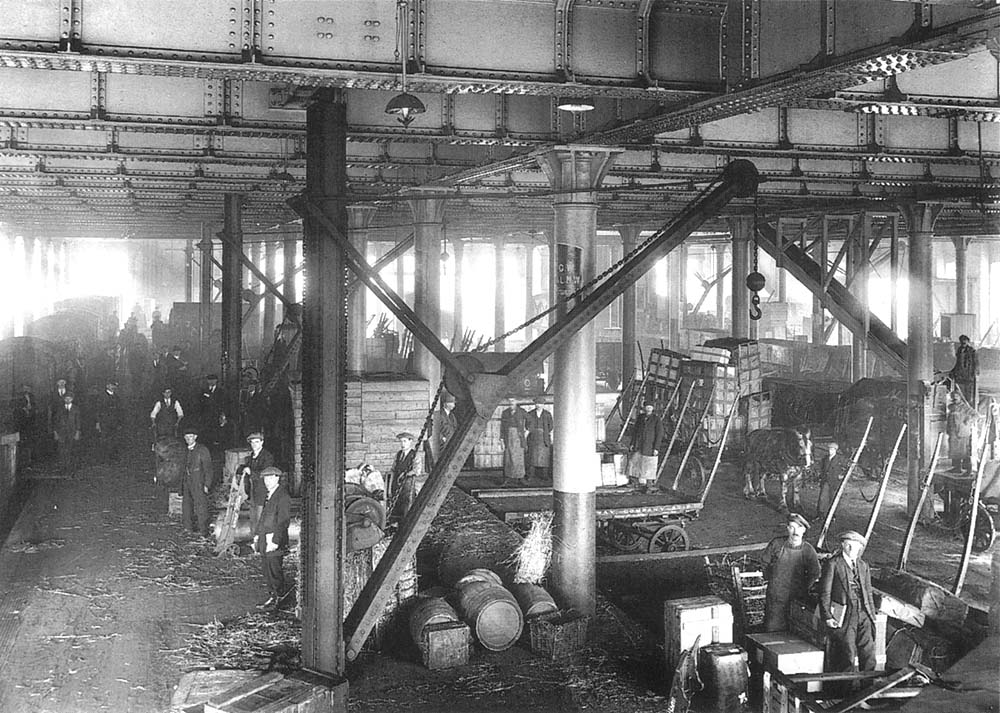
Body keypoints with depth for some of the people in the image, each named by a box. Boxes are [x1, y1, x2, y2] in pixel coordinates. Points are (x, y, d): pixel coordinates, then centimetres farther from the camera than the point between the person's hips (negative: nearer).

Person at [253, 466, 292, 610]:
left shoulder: (283, 497, -13)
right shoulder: (268, 495, 14)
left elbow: (283, 521, -17)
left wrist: (275, 541, -20)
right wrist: (257, 535, 18)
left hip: (275, 539, -9)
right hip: (264, 538, 9)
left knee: (275, 570, -2)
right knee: (265, 569, 12)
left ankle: (279, 597, 11)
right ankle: (273, 596, 22)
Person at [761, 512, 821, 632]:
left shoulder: (808, 550, -9)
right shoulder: (776, 544, -9)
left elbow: (814, 573, 6)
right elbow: (765, 562, 9)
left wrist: (803, 589, 6)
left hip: (795, 599, 0)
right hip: (775, 596, 0)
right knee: (772, 628, 4)